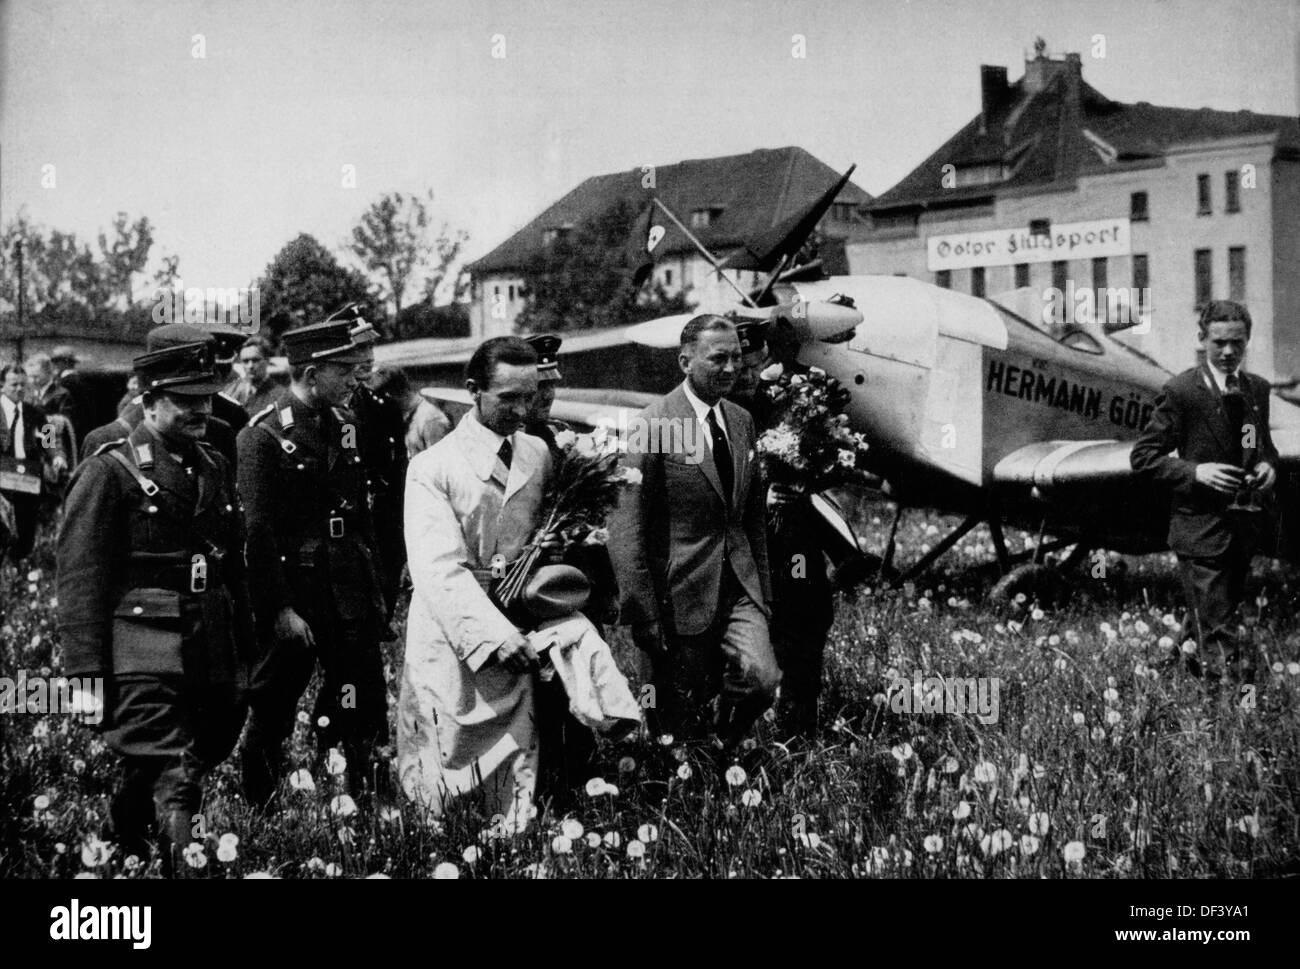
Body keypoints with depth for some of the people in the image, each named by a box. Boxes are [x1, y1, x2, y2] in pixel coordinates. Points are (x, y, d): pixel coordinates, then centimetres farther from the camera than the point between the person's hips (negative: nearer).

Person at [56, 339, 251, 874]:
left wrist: (243, 656, 18)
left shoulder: (213, 468, 16)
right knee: (172, 789, -11)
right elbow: (80, 581, -9)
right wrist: (88, 675, -13)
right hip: (144, 663, -7)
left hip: (211, 661, 7)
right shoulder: (109, 472, -5)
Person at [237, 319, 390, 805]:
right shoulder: (261, 437, -10)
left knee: (366, 714, 3)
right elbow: (257, 530, -13)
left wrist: (375, 590, 14)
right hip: (292, 597, -6)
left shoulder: (347, 427, 10)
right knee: (271, 716, 7)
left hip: (351, 598, 6)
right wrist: (280, 609, -16)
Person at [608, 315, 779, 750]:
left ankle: (722, 752, 14)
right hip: (681, 592, -5)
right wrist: (644, 614, -14)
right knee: (679, 723, 3)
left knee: (762, 680, -14)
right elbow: (626, 529, -13)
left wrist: (761, 590, 15)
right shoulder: (654, 424, -12)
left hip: (738, 586, 5)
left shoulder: (742, 421, 10)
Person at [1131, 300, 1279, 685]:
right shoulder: (1181, 391, -9)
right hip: (1203, 529, -6)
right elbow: (1143, 456, -7)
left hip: (1247, 527, 6)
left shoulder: (1258, 388, 10)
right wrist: (1195, 471, -20)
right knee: (1220, 641, -9)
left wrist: (1268, 466, 1)